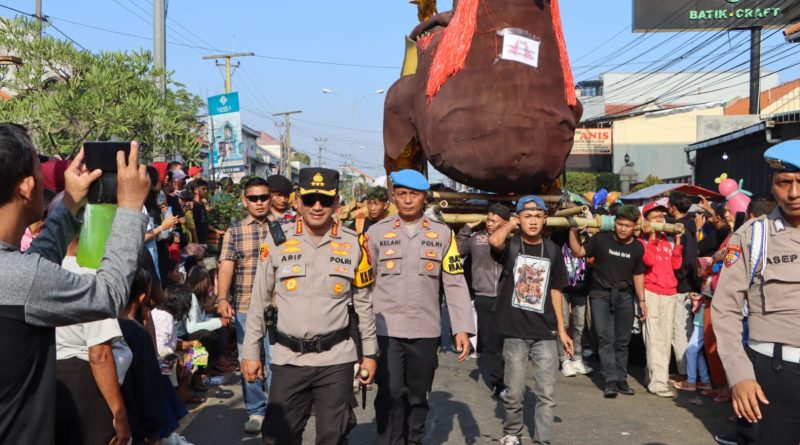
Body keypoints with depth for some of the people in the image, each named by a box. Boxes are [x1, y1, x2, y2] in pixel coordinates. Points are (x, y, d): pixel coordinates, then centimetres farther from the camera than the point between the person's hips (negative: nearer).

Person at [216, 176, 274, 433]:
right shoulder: (234, 232, 4)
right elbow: (226, 267, -4)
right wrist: (222, 299, -19)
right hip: (244, 307, 1)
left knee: (275, 360, 3)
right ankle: (255, 411, 22)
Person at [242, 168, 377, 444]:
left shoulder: (353, 244, 0)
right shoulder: (277, 242, -2)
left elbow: (364, 304, 7)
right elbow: (259, 302, 4)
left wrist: (369, 352, 8)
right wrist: (251, 351, 4)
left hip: (337, 359, 0)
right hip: (288, 358, 0)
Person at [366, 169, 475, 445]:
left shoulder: (443, 234, 4)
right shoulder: (377, 232, 1)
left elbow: (455, 284, 2)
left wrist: (463, 328, -4)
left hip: (425, 330, 2)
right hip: (385, 329, -1)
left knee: (418, 396, 13)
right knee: (391, 394, -5)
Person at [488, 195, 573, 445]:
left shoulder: (552, 250, 5)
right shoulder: (511, 246, -4)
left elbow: (555, 291, 11)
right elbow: (494, 240, -29)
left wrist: (562, 329, 10)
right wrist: (511, 224, -9)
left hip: (545, 334, 2)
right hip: (515, 333, -2)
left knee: (546, 394, 2)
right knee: (514, 393, 9)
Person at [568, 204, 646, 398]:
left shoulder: (637, 247, 2)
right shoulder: (601, 239, -7)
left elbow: (638, 274, 10)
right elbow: (579, 252, -2)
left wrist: (641, 300, 10)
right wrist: (573, 231, -15)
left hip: (625, 296, 3)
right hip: (601, 295, -3)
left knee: (622, 341, 7)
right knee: (606, 338, -8)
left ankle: (621, 380, 16)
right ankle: (611, 381, -7)